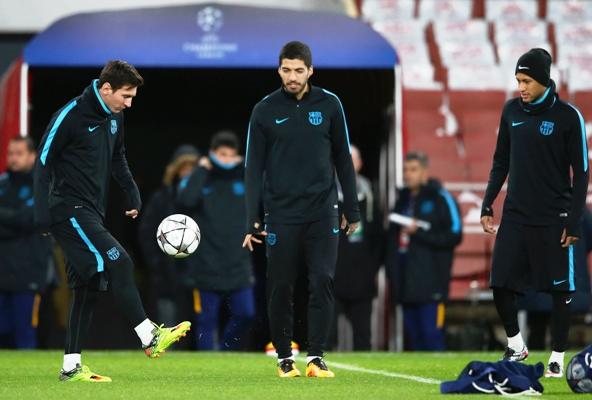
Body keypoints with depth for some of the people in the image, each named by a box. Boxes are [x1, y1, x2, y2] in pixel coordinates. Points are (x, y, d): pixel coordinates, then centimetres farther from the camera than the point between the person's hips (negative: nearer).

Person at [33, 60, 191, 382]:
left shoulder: (114, 117, 10)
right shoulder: (71, 115, -14)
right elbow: (44, 161, -11)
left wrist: (132, 192, 11)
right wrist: (42, 212, -15)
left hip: (92, 212, 9)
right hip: (69, 209, -9)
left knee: (89, 285, 6)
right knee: (117, 263, -19)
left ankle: (71, 366, 9)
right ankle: (150, 338, -17)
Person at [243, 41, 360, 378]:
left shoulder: (329, 105, 4)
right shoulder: (265, 111, 1)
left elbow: (343, 160, 10)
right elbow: (254, 168, 2)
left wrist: (352, 210, 8)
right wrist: (252, 220, -3)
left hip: (322, 213, 0)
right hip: (281, 215, 0)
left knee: (323, 281, -7)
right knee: (281, 287, 3)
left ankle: (316, 356, -1)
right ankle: (285, 357, 15)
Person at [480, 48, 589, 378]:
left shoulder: (568, 116, -7)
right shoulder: (512, 111, 6)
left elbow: (581, 172, -5)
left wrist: (575, 221, -10)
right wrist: (488, 205, 9)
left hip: (554, 220, -4)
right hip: (516, 215, 4)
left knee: (560, 289, 1)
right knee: (501, 285, 1)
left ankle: (558, 357, 12)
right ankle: (516, 346, 21)